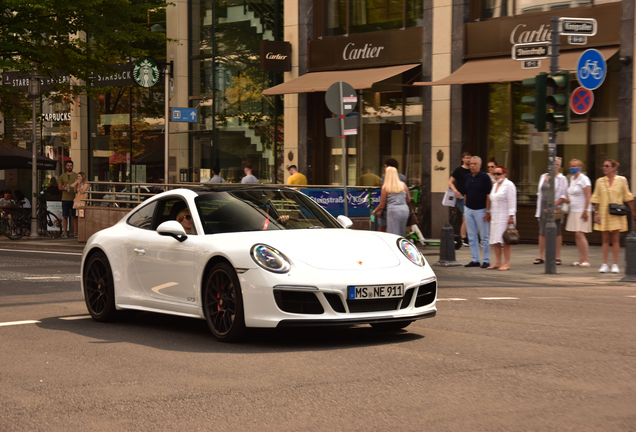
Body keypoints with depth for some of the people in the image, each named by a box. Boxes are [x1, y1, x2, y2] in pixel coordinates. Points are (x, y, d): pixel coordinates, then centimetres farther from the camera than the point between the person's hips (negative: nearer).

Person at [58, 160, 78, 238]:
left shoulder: (76, 175, 8)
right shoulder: (62, 176, 11)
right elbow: (59, 187, 11)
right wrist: (64, 188, -9)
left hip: (74, 199, -1)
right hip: (65, 199, 1)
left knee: (75, 216, -1)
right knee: (65, 216, 0)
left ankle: (75, 232, 4)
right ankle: (64, 232, 3)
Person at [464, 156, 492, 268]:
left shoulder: (485, 177, -6)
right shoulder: (467, 177, 11)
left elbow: (489, 195, -9)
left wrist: (488, 211, -13)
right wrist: (465, 206, 12)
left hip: (480, 210, -6)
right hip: (469, 210, 6)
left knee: (484, 237, -1)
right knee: (471, 237, 8)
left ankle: (486, 261, 4)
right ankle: (475, 260, 14)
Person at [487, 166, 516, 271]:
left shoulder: (509, 185, -7)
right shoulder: (494, 185, 18)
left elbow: (512, 202, -12)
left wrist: (511, 216, -18)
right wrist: (490, 214, 18)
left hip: (505, 217, -8)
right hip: (495, 217, 8)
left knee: (506, 240, -7)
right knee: (495, 240, 5)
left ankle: (506, 263, -6)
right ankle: (497, 262, 11)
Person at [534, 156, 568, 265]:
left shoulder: (562, 179, -2)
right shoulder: (543, 177, 14)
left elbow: (563, 196, -8)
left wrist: (553, 206, -15)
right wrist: (539, 207, 9)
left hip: (555, 209, -5)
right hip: (543, 208, 5)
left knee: (556, 233, 0)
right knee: (542, 232, 4)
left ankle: (558, 257, 4)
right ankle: (540, 256, 8)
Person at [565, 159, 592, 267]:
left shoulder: (584, 179, -10)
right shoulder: (572, 178, 15)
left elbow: (588, 196, -14)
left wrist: (585, 211, -20)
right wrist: (568, 199, 7)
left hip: (581, 211, -8)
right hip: (573, 211, 8)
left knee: (579, 234, -13)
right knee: (576, 235, 5)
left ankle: (586, 260, -10)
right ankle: (581, 259, 9)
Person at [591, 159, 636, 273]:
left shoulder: (622, 180, 1)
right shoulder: (600, 181, 4)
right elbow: (596, 199, 6)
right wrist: (596, 213, 0)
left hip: (617, 214, -1)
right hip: (604, 213, 1)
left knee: (615, 239, -1)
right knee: (605, 239, 2)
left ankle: (615, 265, 4)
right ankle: (604, 264, 5)